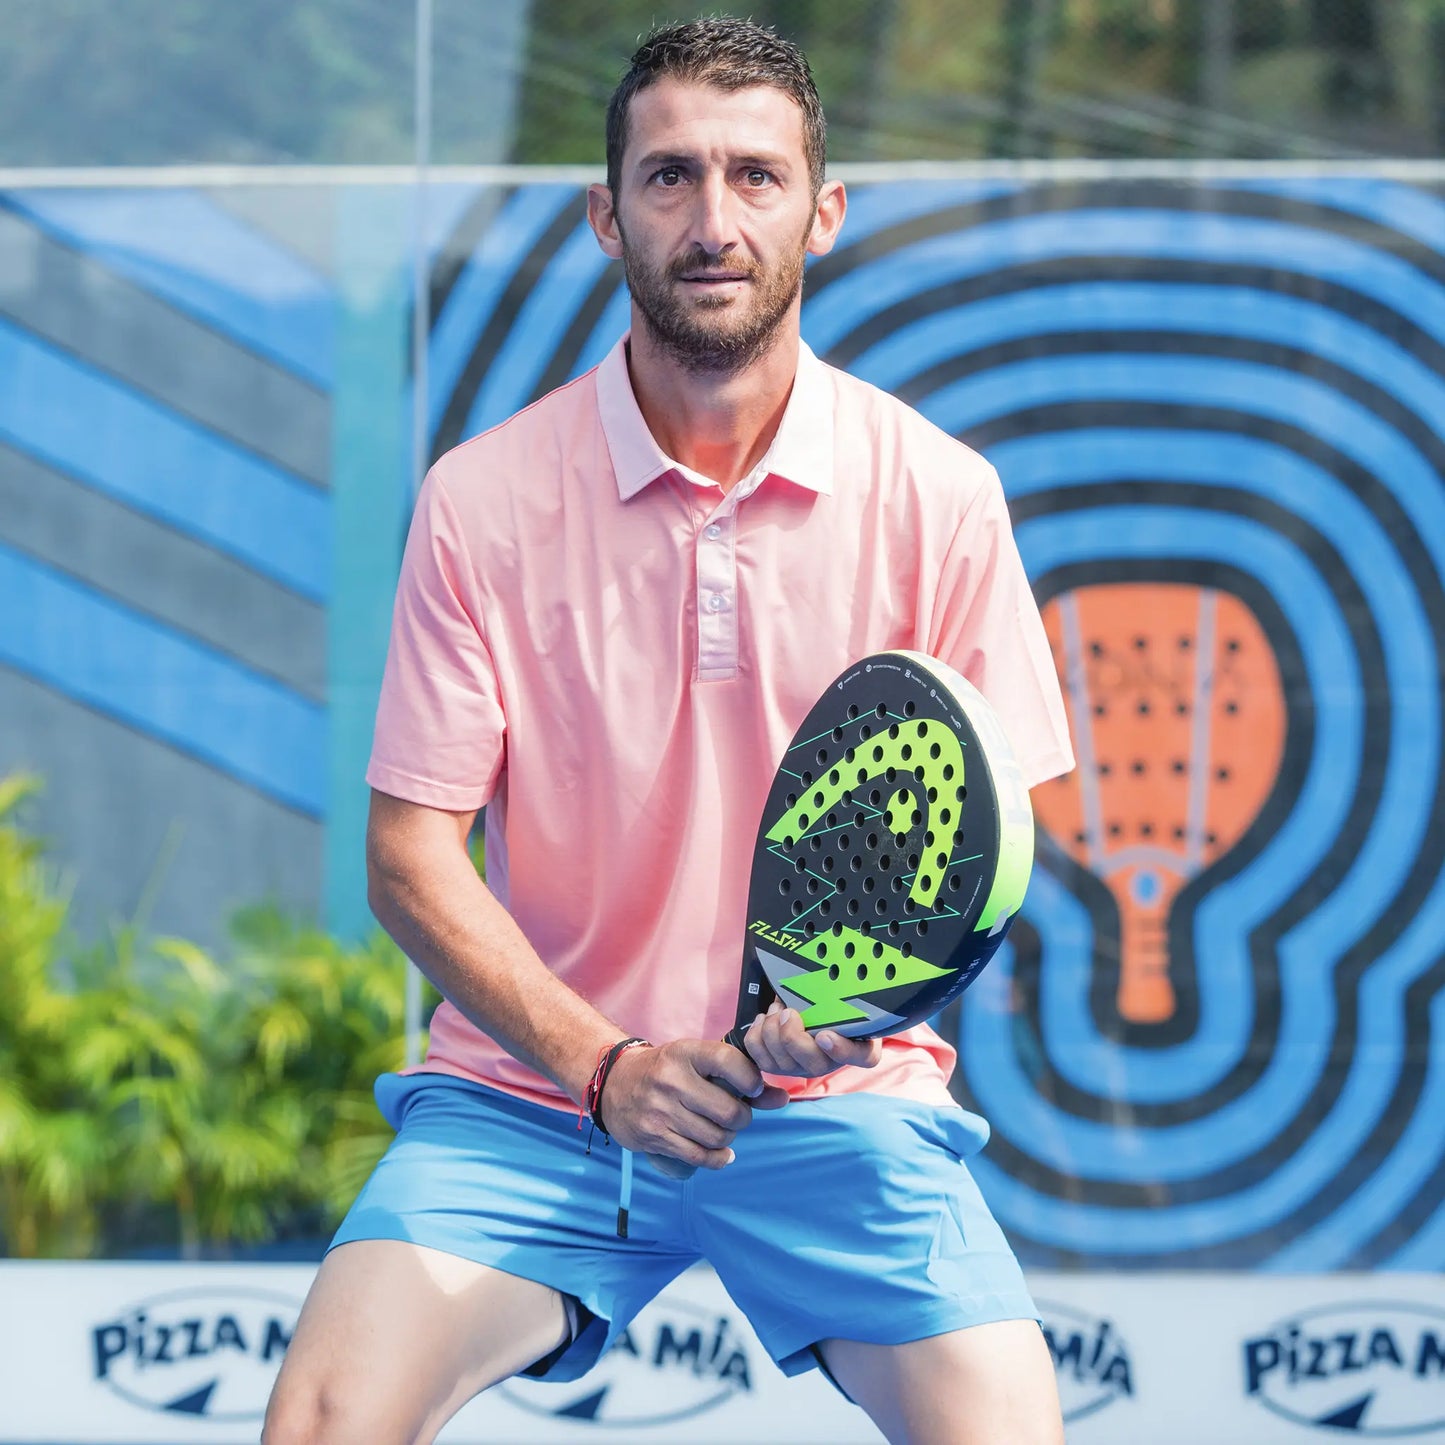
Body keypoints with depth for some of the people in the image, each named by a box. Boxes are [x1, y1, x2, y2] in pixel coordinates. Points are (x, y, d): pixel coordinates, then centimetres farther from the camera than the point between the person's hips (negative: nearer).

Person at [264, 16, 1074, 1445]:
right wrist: (605, 1065, -15)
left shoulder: (938, 496, -2)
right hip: (533, 1092, 0)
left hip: (838, 1099, 0)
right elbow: (411, 852, -2)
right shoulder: (479, 499, -3)